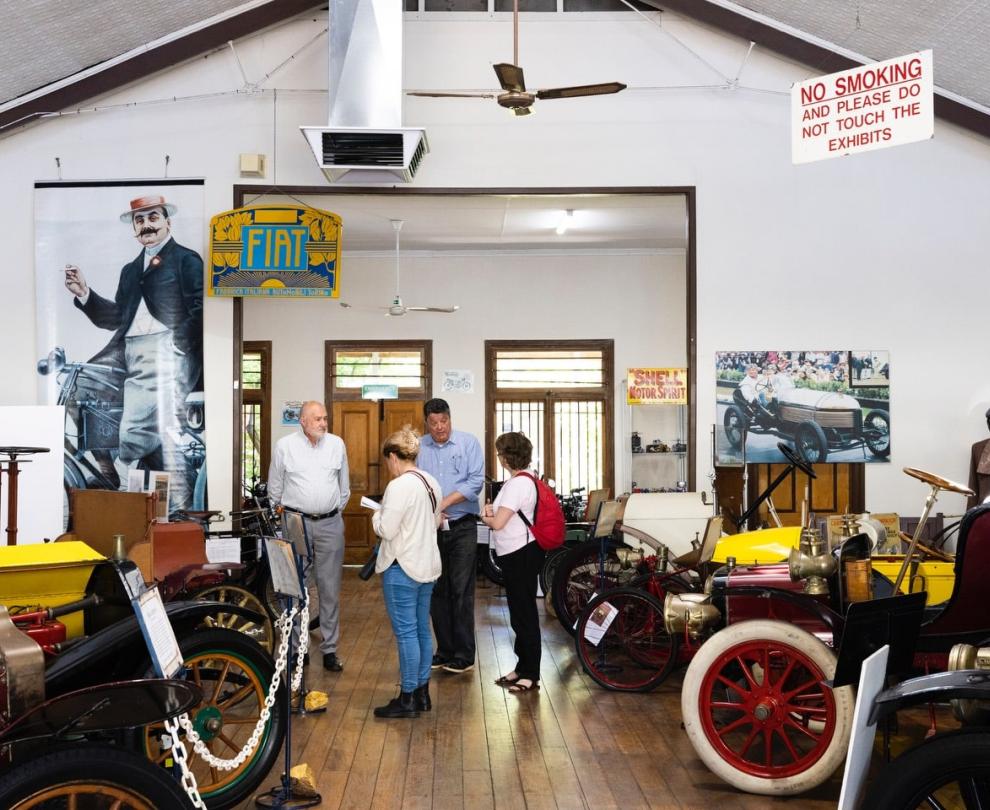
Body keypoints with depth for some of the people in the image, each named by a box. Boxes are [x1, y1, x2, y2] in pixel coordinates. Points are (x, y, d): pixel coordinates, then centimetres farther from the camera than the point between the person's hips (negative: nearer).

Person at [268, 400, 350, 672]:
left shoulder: (337, 444, 5)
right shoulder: (285, 446, 0)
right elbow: (275, 487, 8)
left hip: (330, 524, 2)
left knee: (330, 588, 5)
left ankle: (329, 649, 12)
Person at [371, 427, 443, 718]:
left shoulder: (399, 486, -18)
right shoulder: (431, 482, 9)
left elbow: (386, 530, -20)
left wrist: (377, 515, 0)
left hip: (402, 568, -9)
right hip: (428, 565, 9)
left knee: (406, 632, -2)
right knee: (422, 630, 14)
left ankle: (407, 699, 5)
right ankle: (422, 693, 23)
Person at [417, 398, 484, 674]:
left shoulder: (469, 443, 0)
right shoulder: (418, 447, 5)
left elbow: (476, 481, -8)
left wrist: (444, 503, -15)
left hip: (462, 527, -3)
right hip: (429, 528, 3)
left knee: (461, 591, -4)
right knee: (436, 591, 9)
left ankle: (464, 655, 3)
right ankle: (444, 651, 19)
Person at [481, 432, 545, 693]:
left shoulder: (518, 484, -20)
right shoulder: (523, 481, 13)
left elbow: (498, 523, -23)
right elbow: (506, 517, 16)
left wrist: (485, 517, -2)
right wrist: (493, 512, -4)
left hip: (521, 556, -10)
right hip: (518, 554, 10)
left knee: (524, 615, -2)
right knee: (521, 614, 17)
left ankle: (530, 675, 6)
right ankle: (522, 668, 27)